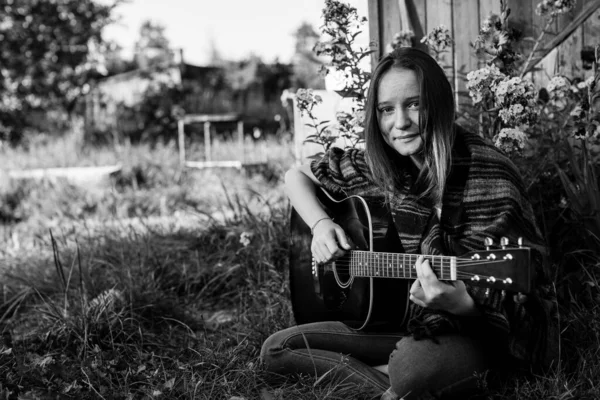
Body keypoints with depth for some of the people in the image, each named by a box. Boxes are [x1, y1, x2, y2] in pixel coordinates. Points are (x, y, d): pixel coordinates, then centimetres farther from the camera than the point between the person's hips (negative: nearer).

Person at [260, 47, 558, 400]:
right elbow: (297, 176, 13)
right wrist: (320, 224, -7)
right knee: (276, 350, -2)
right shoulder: (380, 165, -2)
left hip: (473, 331, -6)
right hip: (398, 321, 6)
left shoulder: (487, 175, -18)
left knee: (416, 367, -40)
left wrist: (463, 304, -39)